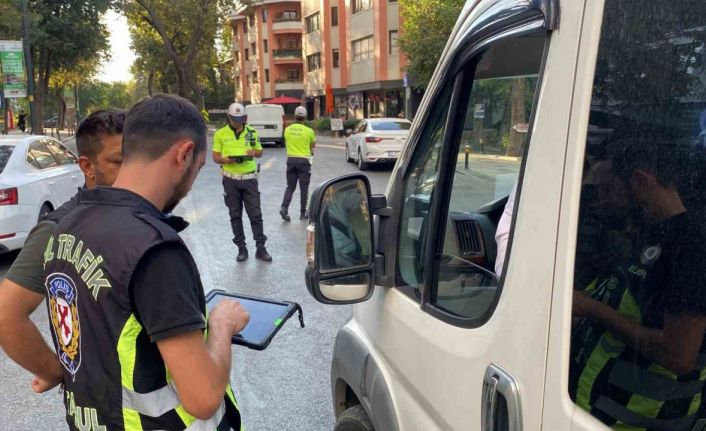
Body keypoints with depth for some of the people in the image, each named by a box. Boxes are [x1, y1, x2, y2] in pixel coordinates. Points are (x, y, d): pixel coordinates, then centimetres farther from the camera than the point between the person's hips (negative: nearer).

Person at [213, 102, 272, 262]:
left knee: (255, 213, 0)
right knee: (235, 215, 7)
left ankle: (261, 248, 7)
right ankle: (241, 248, 17)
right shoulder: (220, 134, 0)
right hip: (230, 179, 0)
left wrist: (253, 153, -10)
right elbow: (215, 157, 2)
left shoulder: (252, 132, 5)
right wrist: (226, 160, -20)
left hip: (249, 178, 0)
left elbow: (260, 152, 13)